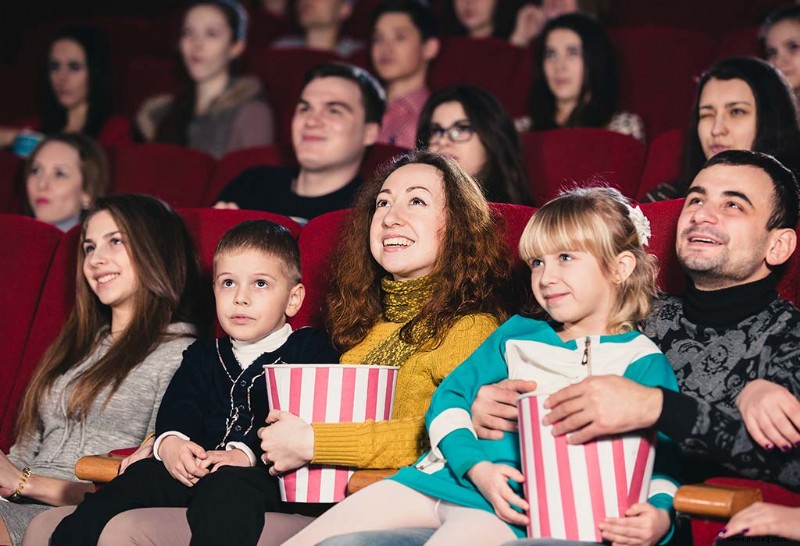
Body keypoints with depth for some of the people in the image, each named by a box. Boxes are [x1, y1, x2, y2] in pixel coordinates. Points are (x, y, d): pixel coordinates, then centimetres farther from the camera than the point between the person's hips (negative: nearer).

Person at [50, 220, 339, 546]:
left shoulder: (310, 350, 11)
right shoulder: (203, 356, 30)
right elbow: (178, 407, 13)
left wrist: (246, 453, -22)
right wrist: (170, 442, -13)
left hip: (261, 472, -5)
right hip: (194, 471, 6)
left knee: (226, 489, -39)